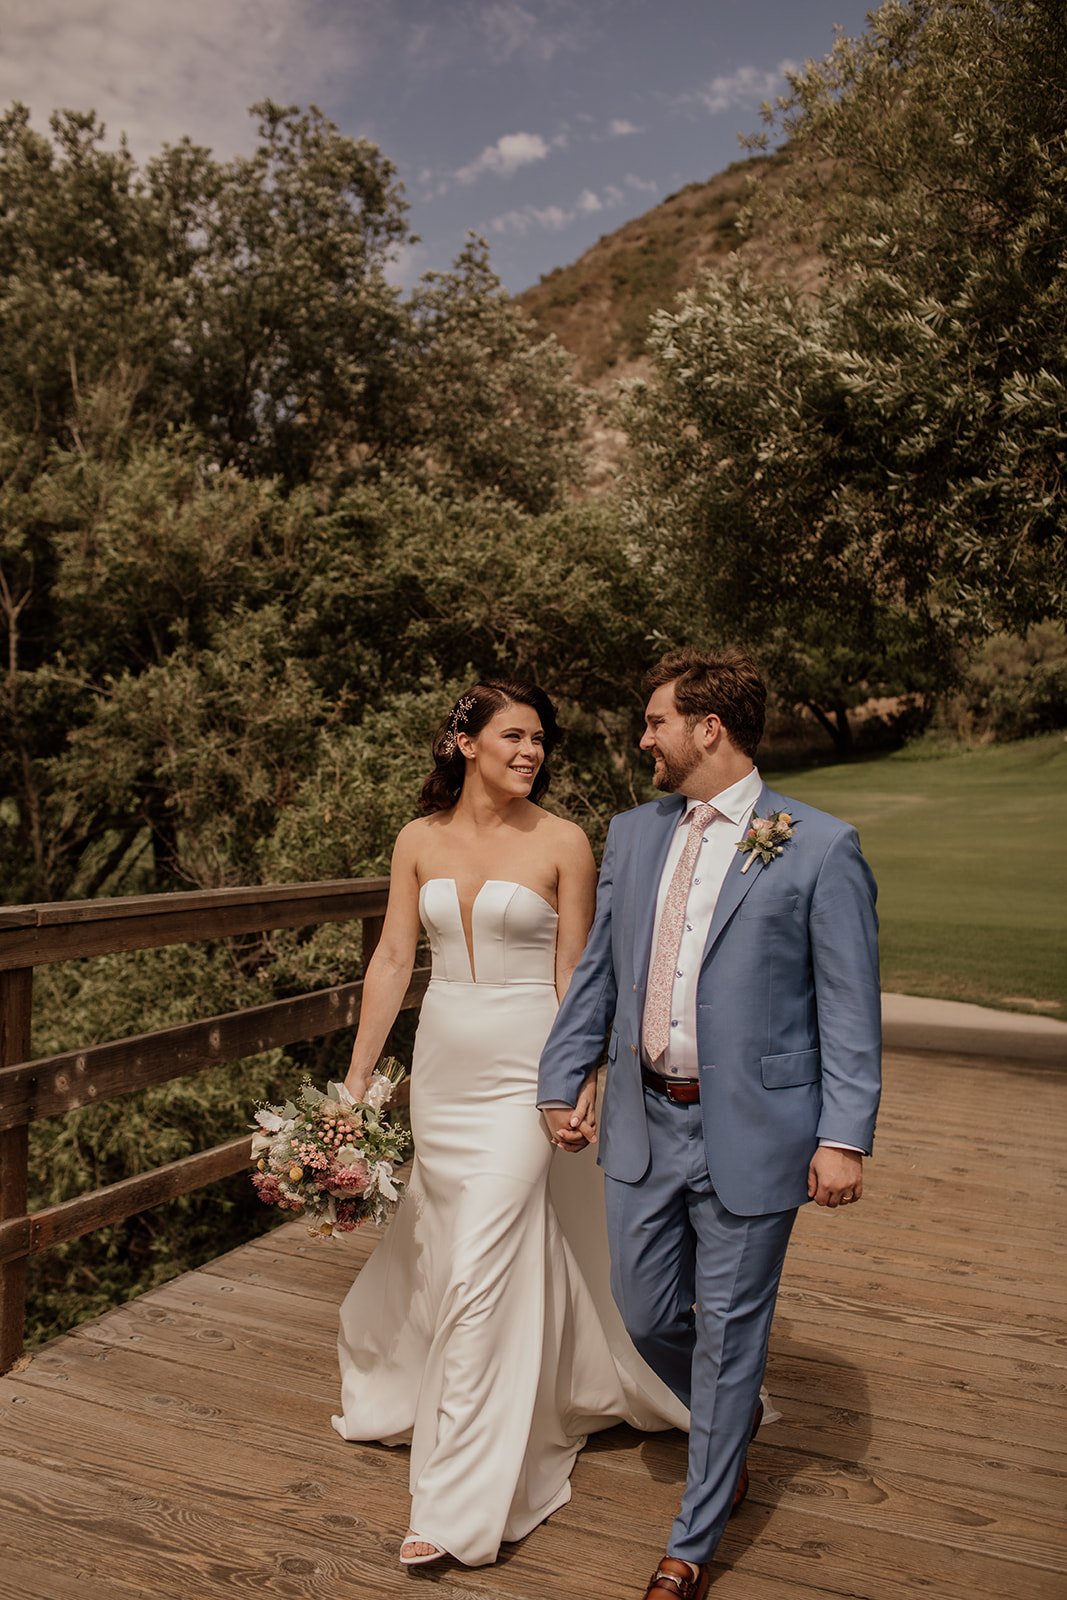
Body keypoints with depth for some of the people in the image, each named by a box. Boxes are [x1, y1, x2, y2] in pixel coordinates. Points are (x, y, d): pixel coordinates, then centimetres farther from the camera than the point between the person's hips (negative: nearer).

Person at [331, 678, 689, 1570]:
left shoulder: (563, 844, -8)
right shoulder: (420, 841, 2)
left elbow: (574, 974, -6)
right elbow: (393, 959, 3)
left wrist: (584, 1080, -13)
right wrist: (357, 1076, 2)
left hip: (522, 1070, -4)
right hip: (442, 1062, 4)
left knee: (482, 1270, -4)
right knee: (443, 1245, 20)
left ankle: (463, 1503, 9)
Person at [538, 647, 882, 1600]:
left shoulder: (821, 848, -10)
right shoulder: (633, 836, 5)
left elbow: (851, 1009, -9)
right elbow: (597, 975, 12)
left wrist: (844, 1137, -13)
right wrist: (562, 1083, 11)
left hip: (750, 1133, -5)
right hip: (644, 1123, 5)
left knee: (729, 1334, 9)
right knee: (648, 1315, 16)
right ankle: (730, 1416, 49)